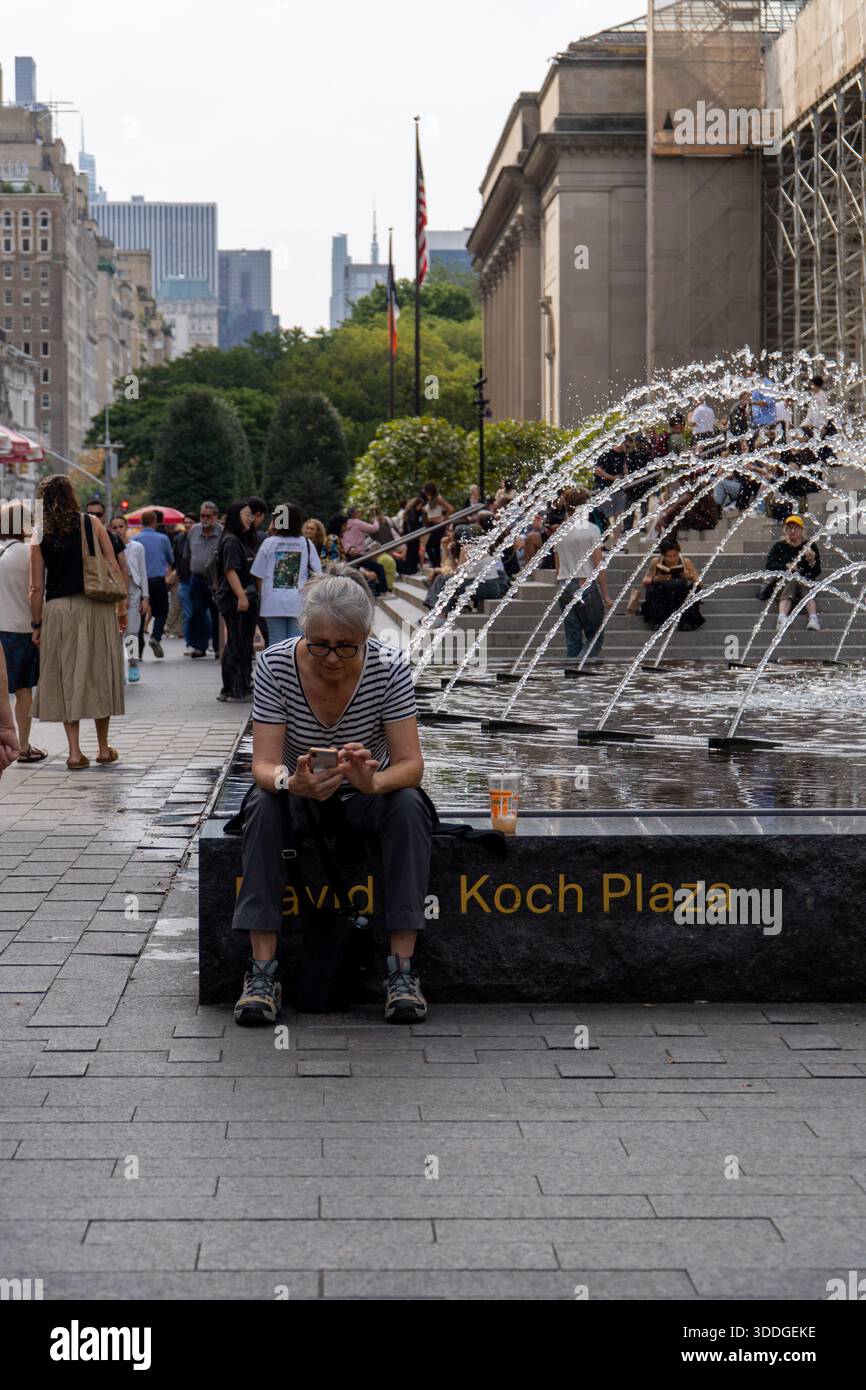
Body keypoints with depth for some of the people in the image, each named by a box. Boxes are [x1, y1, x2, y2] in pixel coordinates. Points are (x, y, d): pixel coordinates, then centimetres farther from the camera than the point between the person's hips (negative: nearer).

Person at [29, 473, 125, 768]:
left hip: (57, 611, 0)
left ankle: (75, 752, 3)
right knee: (99, 675, 10)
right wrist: (121, 608, 7)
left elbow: (37, 586, -1)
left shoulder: (40, 536, 0)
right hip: (95, 606, 0)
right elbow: (114, 569, -1)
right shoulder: (92, 524, 1)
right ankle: (103, 748, 17)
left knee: (66, 678, 7)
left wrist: (36, 624, 6)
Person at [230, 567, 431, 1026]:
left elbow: (410, 763, -22)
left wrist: (375, 782, -46)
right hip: (300, 797, 0)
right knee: (264, 804, -32)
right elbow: (264, 764, -23)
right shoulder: (276, 665, -20)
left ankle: (402, 970, -30)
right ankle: (262, 971, -32)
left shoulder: (389, 669, -20)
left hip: (367, 797, 0)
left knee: (409, 806, -31)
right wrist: (291, 782, -47)